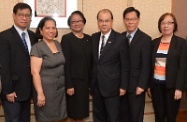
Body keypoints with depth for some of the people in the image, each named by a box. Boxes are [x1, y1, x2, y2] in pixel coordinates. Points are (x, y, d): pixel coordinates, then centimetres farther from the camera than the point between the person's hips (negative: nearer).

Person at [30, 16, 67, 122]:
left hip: (60, 88, 6)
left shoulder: (58, 44, 7)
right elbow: (35, 73, -17)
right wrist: (40, 93, -20)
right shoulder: (37, 48, -12)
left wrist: (66, 85, 11)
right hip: (46, 89, -6)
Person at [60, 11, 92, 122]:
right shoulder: (66, 38, -6)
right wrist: (69, 85, -16)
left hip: (85, 81, 5)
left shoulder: (89, 39, 9)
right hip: (73, 81, -5)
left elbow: (90, 61, 11)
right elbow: (66, 63, -12)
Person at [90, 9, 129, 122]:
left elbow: (125, 65, -8)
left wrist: (123, 86, -9)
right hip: (96, 85, 5)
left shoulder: (120, 39, -10)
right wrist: (90, 82, 10)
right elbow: (92, 61, 9)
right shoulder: (94, 37, 5)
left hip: (111, 86, -5)